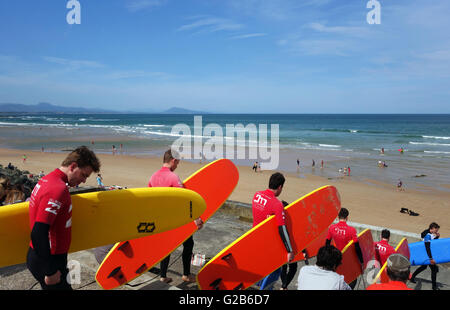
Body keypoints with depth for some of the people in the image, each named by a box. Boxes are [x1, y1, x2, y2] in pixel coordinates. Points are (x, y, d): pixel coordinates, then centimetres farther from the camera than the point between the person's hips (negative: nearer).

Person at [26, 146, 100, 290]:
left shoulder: (46, 180, 6)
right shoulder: (58, 189, -24)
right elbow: (38, 234, -29)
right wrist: (50, 272, -22)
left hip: (38, 255, 9)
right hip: (48, 261, -9)